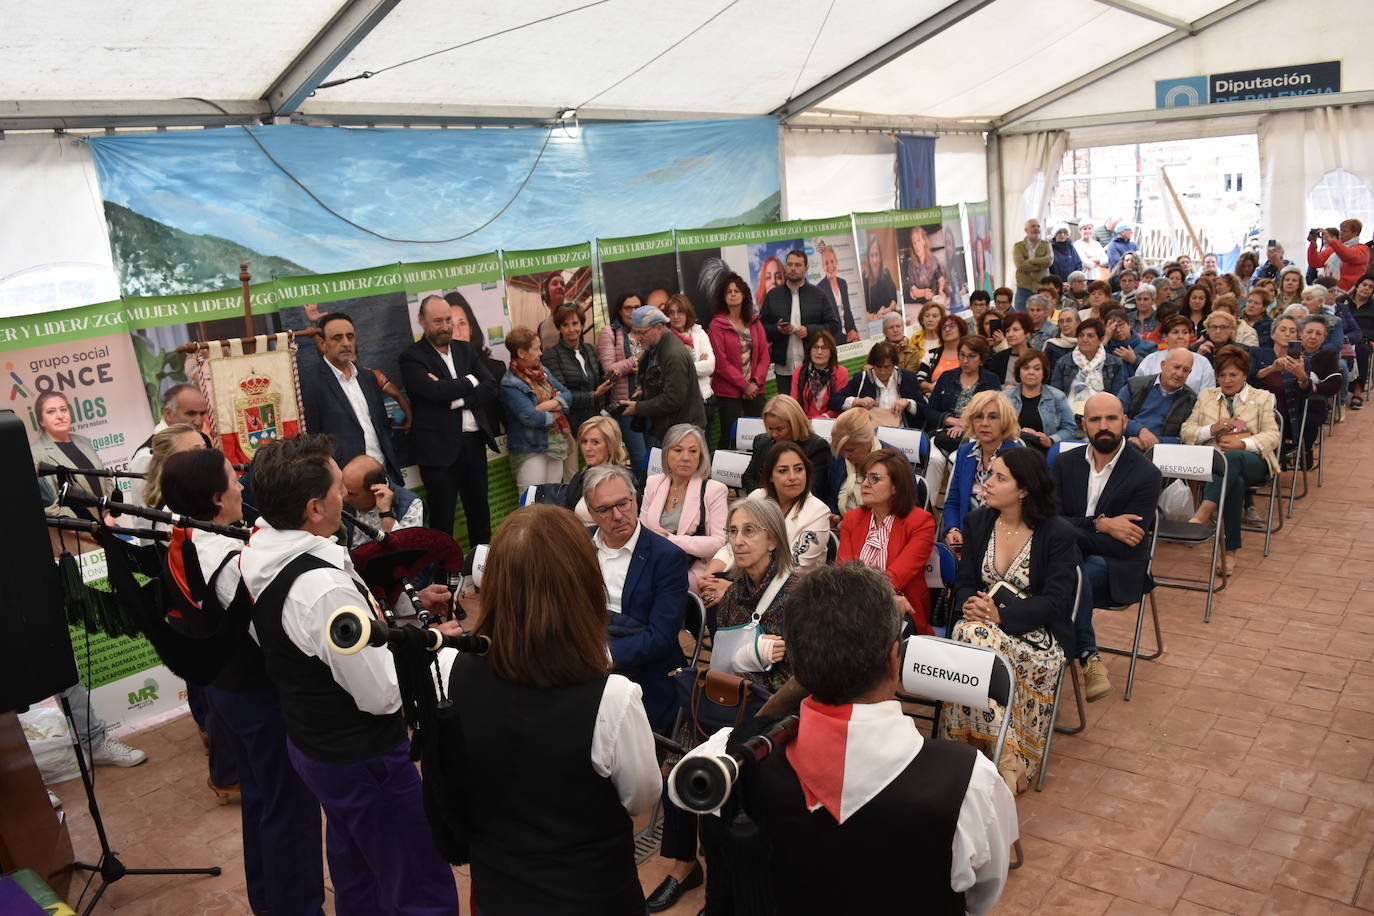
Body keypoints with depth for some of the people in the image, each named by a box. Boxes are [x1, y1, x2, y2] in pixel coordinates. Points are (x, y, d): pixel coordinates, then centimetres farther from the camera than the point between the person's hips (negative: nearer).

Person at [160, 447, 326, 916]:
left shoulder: (183, 546, -3)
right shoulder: (236, 561, -30)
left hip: (223, 687, 9)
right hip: (263, 696, -9)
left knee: (258, 795, 25)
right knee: (291, 806, 8)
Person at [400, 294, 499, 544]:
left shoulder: (465, 349, 12)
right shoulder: (411, 357, -5)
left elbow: (491, 388, 2)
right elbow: (435, 391, -21)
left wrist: (457, 399, -12)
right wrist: (469, 382, -6)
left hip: (474, 442, 6)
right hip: (440, 448, -5)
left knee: (479, 511, 15)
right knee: (442, 517, 2)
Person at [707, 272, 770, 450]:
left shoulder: (755, 322, 12)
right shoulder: (717, 325, -4)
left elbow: (764, 355, 7)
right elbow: (721, 362, -10)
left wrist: (756, 382, -8)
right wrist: (744, 385, -12)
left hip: (755, 389, 4)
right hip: (729, 392, -4)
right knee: (729, 437, -2)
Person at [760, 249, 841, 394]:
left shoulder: (819, 294, 7)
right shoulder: (772, 295, 10)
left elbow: (834, 326, 3)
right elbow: (761, 327, 8)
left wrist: (809, 330, -11)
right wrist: (777, 329, -11)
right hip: (784, 370, 1)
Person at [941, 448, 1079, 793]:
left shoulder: (1059, 534, -6)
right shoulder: (977, 522, 9)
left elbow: (1055, 601, -12)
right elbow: (964, 581, 8)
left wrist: (1001, 615, -25)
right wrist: (969, 604, -17)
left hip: (1036, 634, -4)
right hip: (982, 621, 4)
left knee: (974, 636, -35)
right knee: (967, 633, -33)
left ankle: (1010, 764, -26)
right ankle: (1007, 760, -26)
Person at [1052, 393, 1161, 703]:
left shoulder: (1146, 474, -7)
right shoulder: (1065, 464, 7)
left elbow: (1124, 546, -15)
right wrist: (1101, 524, -17)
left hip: (1116, 570, -3)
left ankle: (1086, 655, -19)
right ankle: (1088, 656, -23)